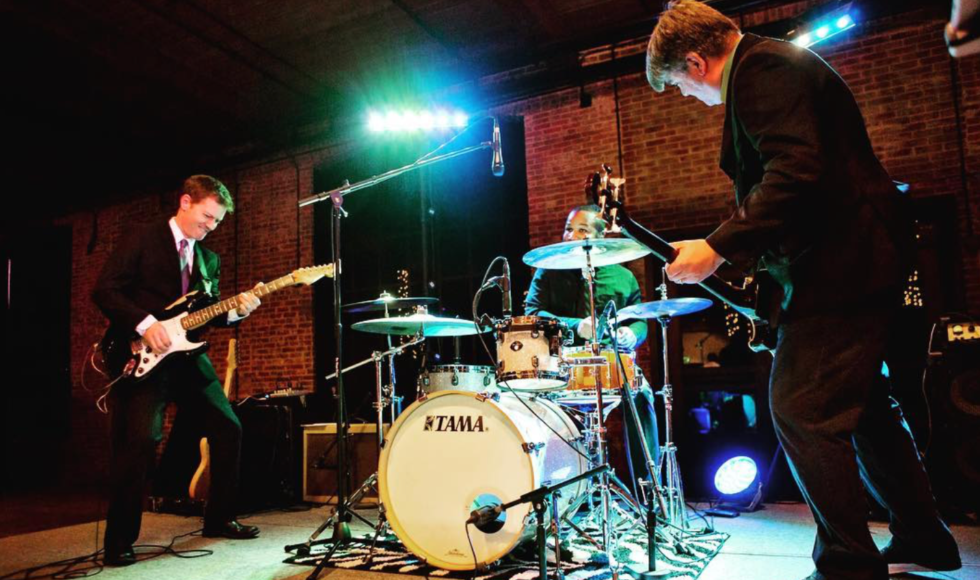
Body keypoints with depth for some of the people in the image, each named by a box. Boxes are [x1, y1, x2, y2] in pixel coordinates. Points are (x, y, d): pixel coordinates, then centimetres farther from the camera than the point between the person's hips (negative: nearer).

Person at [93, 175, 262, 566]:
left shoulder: (209, 259, 17)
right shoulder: (143, 240, -1)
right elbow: (104, 290, -8)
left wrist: (235, 310, -4)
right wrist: (145, 324, -19)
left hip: (187, 356, 7)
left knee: (228, 429, 4)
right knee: (141, 439, -16)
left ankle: (219, 518, 20)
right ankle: (119, 541, 1)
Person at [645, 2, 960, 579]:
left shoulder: (761, 68, -13)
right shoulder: (773, 63, 20)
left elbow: (795, 172, -27)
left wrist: (717, 247, -26)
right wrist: (737, 246, 22)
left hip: (840, 268, -11)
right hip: (861, 260, 11)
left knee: (802, 412, -7)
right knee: (864, 406, 18)